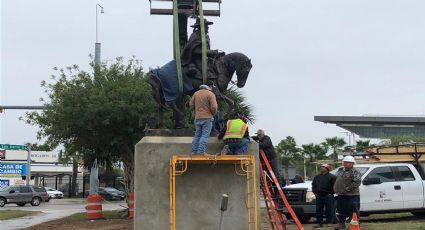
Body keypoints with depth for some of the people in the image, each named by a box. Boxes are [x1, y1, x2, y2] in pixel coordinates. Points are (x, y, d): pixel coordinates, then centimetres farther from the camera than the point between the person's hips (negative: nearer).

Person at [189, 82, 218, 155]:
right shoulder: (210, 94, -6)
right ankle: (201, 152, -9)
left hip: (197, 118, 5)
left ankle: (194, 151, 10)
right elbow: (214, 107, -13)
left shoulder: (196, 93, 10)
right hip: (207, 118, -5)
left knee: (197, 135, 12)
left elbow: (191, 104, 9)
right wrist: (213, 114, 5)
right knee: (205, 135, -3)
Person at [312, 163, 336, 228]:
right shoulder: (317, 177, 15)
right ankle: (319, 223, 14)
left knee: (329, 211, -1)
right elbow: (313, 184, 23)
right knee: (318, 211, 7)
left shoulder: (331, 177, -5)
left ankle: (329, 223, 5)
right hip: (319, 196, 6)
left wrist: (331, 193, -12)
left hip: (328, 196, -6)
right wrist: (315, 192, 11)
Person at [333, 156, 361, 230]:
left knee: (353, 211, -3)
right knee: (341, 210, 17)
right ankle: (341, 224, 30)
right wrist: (336, 189, 14)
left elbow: (356, 183, -22)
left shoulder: (355, 172, -11)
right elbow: (337, 181, 26)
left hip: (352, 196, -8)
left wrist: (347, 189, -23)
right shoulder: (341, 171, 16)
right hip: (341, 195, 8)